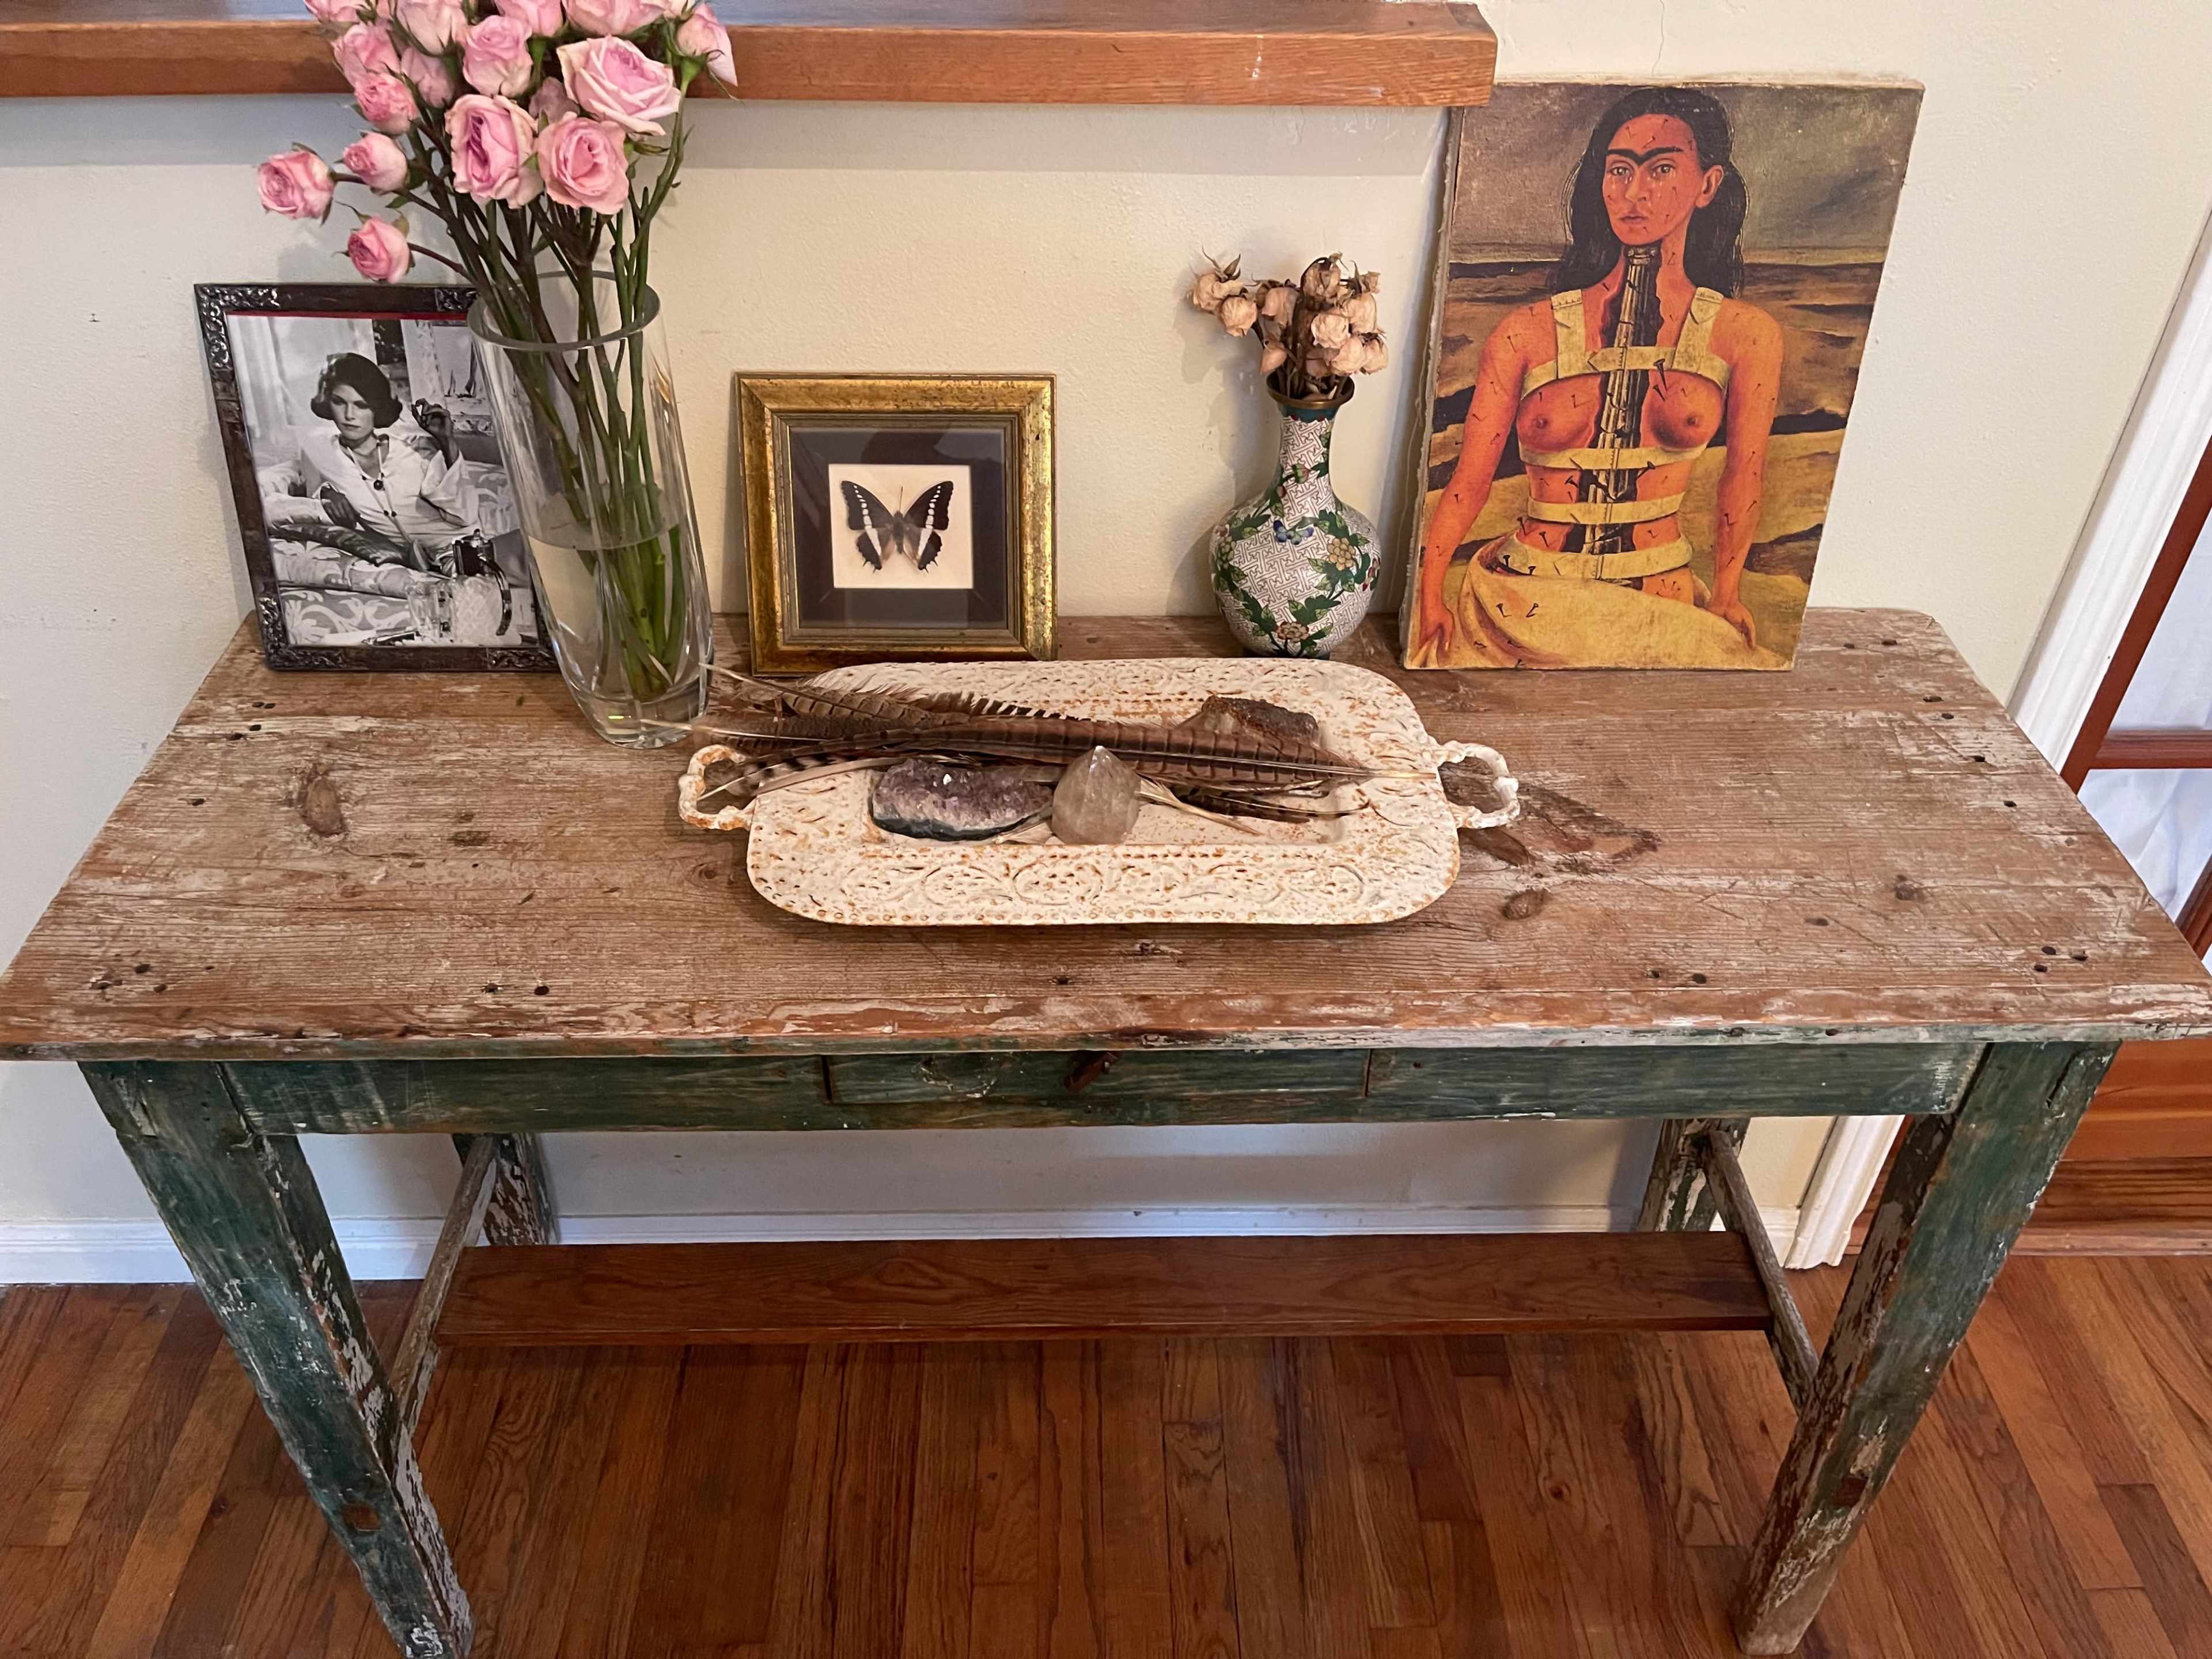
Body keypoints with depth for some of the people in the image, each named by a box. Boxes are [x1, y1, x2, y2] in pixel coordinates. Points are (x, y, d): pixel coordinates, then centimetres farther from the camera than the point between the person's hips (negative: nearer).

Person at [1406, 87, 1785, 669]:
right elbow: (1469, 483, -2)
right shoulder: (1528, 333, -1)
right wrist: (1428, 599, -10)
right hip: (1524, 597, -2)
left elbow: (1743, 478, 8)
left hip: (1662, 604, 2)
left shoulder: (1745, 334, 1)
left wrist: (1725, 596, 10)